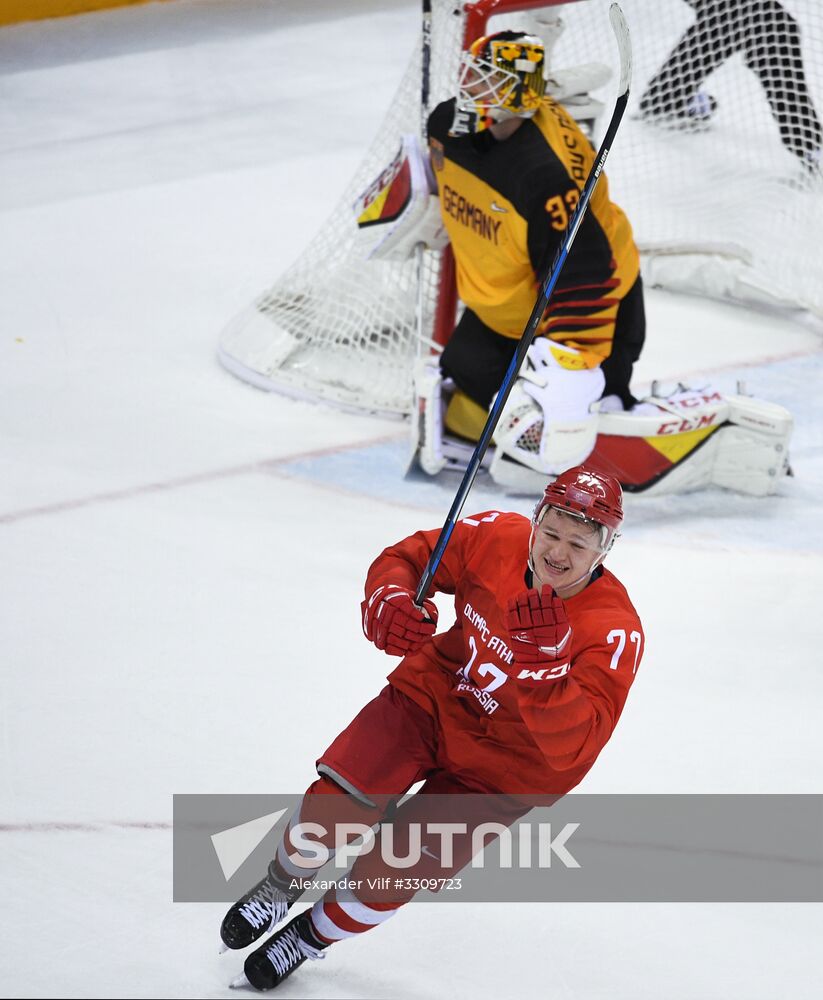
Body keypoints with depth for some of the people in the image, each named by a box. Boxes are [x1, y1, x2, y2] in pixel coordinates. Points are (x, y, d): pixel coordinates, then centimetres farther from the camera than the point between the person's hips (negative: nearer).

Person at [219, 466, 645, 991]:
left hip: (501, 771, -2)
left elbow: (572, 744, -36)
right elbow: (406, 558, -3)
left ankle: (313, 936, 24)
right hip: (434, 697, 2)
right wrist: (389, 601, -27)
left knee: (389, 875, -9)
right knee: (335, 807, -16)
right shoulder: (496, 538, -18)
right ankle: (283, 885, 19)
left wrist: (539, 664, -52)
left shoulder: (615, 632, -28)